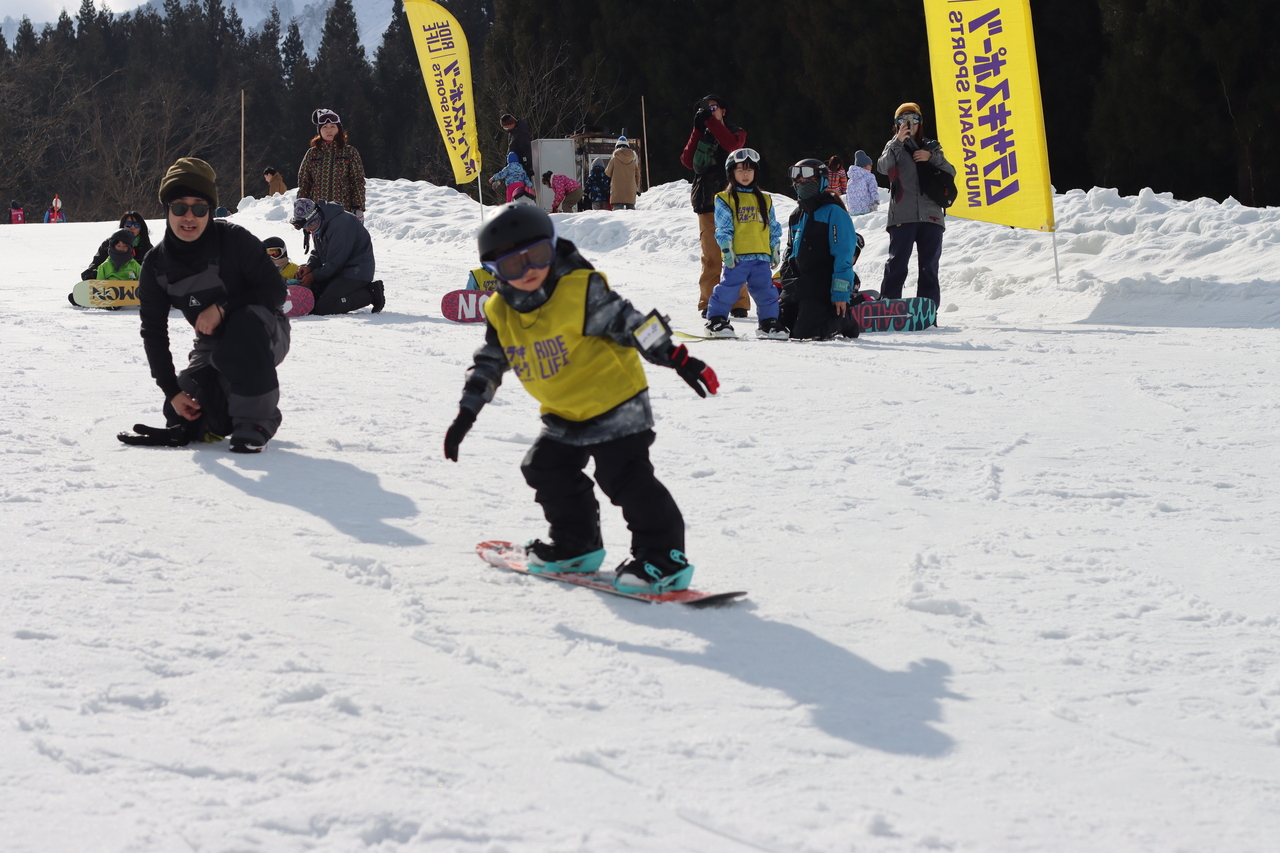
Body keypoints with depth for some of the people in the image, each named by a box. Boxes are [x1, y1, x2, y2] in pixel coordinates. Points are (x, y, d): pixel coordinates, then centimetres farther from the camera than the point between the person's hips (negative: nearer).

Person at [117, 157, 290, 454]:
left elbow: (275, 290, -19)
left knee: (248, 320, -39)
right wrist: (172, 391, -9)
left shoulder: (235, 240, -20)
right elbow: (153, 332, -2)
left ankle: (255, 422, -27)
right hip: (213, 347, 5)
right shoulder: (156, 265, -7)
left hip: (266, 335, -4)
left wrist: (222, 307, -29)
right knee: (185, 416, -12)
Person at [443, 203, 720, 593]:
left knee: (625, 477, -15)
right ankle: (576, 544, 28)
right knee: (545, 470, 10)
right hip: (564, 412, 8)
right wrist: (466, 414, 8)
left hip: (615, 403, -8)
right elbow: (488, 363, 10)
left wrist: (678, 359, -22)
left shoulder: (581, 290, -20)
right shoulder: (500, 312, -1)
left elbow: (630, 322, -19)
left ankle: (664, 555, -10)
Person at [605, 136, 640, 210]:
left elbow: (608, 173, 8)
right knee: (630, 207, 7)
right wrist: (637, 188, 23)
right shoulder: (633, 160, 8)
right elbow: (637, 175, 13)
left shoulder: (614, 159, -2)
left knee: (618, 208, -8)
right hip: (630, 190, 3)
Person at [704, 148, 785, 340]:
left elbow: (774, 228, 19)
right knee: (728, 289, -5)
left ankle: (769, 322, 15)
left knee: (766, 291, 5)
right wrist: (727, 250, -10)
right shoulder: (725, 200, 2)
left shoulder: (765, 200, 16)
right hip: (737, 257, -4)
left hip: (761, 256, 4)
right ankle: (716, 320, 6)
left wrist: (775, 250, 13)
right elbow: (723, 229, -2)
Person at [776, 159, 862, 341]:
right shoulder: (796, 216, 17)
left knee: (804, 332, -18)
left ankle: (846, 320, 9)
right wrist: (785, 284, 16)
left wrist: (841, 294, -19)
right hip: (798, 285, 8)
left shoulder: (833, 212, -8)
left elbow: (844, 256, -14)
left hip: (822, 288, -8)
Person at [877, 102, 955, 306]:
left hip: (931, 215, 3)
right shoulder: (894, 146, 12)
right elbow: (883, 167, -9)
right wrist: (898, 141, -19)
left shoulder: (931, 146, 18)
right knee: (897, 263, -9)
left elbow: (950, 172, 9)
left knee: (929, 266, 3)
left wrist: (932, 157, -6)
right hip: (902, 216, -3)